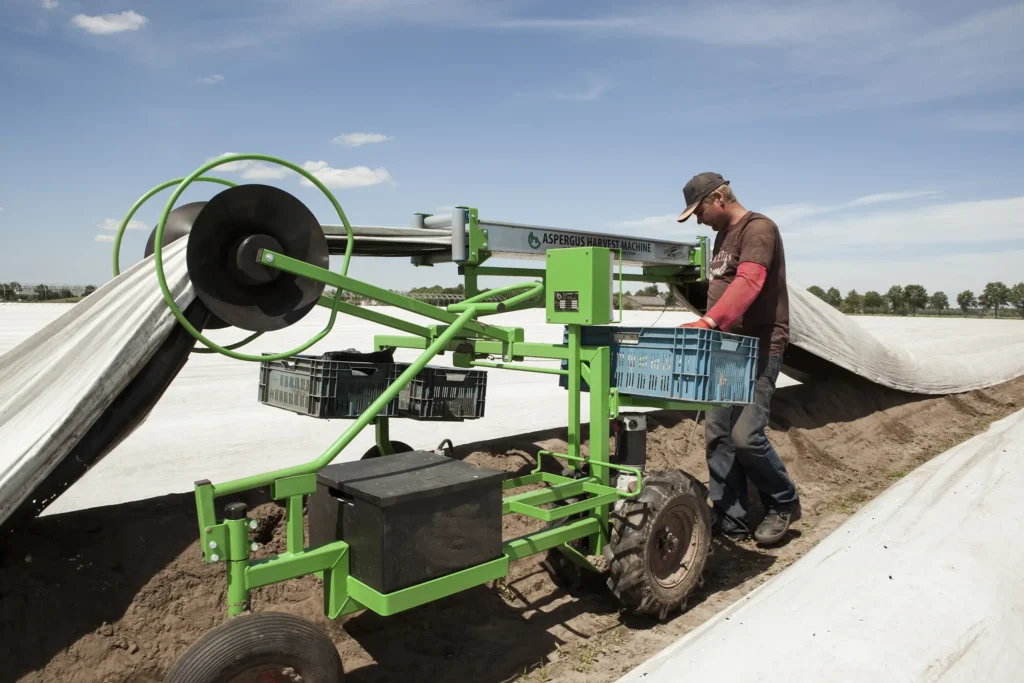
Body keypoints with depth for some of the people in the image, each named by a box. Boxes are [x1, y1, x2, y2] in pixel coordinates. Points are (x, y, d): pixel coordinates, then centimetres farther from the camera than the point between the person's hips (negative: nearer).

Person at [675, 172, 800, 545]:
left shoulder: (758, 228, -10)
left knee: (745, 434, -13)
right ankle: (730, 519, 14)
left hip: (758, 347, -9)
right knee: (718, 435, 5)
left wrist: (708, 322, -38)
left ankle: (784, 503, 13)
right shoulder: (723, 235, 19)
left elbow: (748, 283, -26)